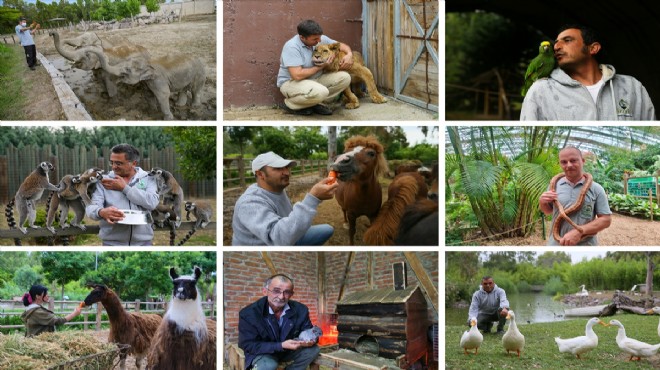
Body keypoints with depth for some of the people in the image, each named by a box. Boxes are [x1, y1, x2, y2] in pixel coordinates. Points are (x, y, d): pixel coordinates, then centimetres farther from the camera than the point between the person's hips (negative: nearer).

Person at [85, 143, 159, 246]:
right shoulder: (105, 181, 6)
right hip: (113, 243, 0)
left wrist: (124, 187, -9)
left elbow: (152, 202, -13)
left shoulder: (147, 178, 5)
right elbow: (91, 207, -6)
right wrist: (102, 212, -30)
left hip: (142, 243, 0)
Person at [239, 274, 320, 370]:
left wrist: (310, 340, -28)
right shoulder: (248, 313, -21)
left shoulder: (300, 309, -10)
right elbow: (248, 345, -21)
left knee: (313, 349, -17)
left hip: (289, 350, 5)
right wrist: (281, 345, -31)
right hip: (262, 353, -5)